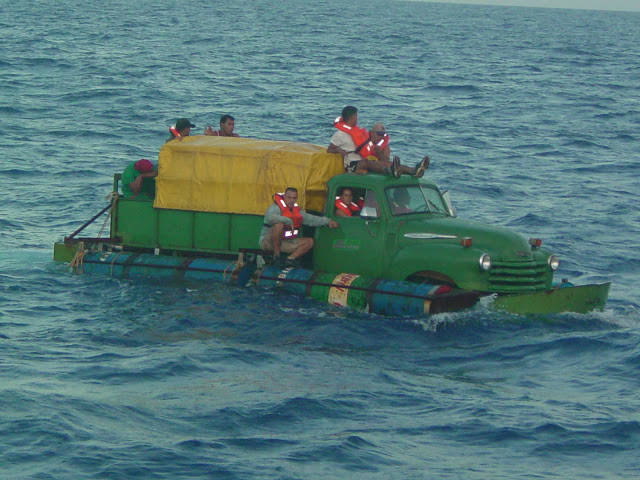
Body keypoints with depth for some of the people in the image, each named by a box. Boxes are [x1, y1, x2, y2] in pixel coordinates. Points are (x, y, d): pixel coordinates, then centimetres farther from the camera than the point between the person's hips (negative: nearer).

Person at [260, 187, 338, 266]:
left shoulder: (297, 210, 11)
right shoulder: (275, 207, -16)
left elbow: (310, 219, 19)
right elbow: (270, 218, -38)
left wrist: (327, 221, 13)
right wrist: (288, 221, -37)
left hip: (285, 244, 8)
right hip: (268, 242, -8)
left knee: (309, 241, 3)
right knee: (279, 224, -37)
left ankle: (290, 259, -10)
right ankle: (276, 255, -27)